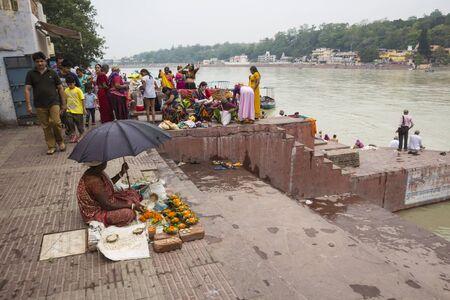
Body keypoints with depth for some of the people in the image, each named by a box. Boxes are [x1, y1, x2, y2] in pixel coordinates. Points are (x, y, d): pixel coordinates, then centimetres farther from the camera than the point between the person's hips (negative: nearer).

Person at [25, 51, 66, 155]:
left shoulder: (52, 73, 7)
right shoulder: (31, 74, 6)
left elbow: (60, 88, 9)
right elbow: (27, 89, 2)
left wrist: (63, 103, 6)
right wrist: (28, 105, -6)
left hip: (54, 103, -1)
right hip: (40, 105, 1)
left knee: (56, 122, -16)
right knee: (46, 127, 4)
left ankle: (60, 141, 7)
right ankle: (51, 146, 13)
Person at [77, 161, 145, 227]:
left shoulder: (96, 172, -4)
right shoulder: (94, 181, -33)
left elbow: (109, 184, 16)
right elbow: (107, 206, -31)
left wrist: (122, 173, 5)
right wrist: (132, 206, -28)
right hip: (96, 213, -10)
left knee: (133, 193, 6)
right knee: (128, 213, -28)